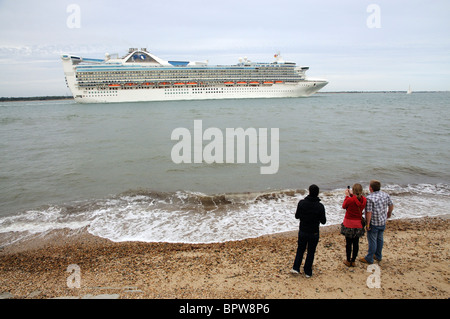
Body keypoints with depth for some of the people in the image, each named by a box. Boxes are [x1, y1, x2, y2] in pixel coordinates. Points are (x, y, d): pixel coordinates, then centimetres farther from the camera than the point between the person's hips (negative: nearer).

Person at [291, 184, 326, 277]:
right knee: (311, 252, 14)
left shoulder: (301, 203, -14)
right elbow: (323, 221, -9)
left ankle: (296, 268, 17)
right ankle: (308, 272, 23)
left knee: (300, 249, 21)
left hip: (302, 232, 2)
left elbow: (297, 216, -3)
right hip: (314, 233, -2)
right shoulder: (320, 206, -18)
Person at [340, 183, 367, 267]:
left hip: (349, 224, -4)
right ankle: (353, 261, 25)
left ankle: (348, 261, 20)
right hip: (358, 224, 4)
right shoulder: (364, 200, -9)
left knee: (348, 243, 9)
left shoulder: (350, 200, -23)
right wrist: (352, 195, 11)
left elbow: (344, 206, -4)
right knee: (356, 243, 14)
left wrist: (347, 196, 3)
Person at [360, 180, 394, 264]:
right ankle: (378, 256, 35)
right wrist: (389, 213, 31)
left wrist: (367, 223, -14)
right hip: (383, 222, 7)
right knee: (380, 239, 20)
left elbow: (369, 212, -24)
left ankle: (369, 258, 17)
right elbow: (391, 205, 13)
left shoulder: (369, 198, -23)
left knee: (372, 240, 4)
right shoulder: (385, 195, -1)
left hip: (374, 223, -7)